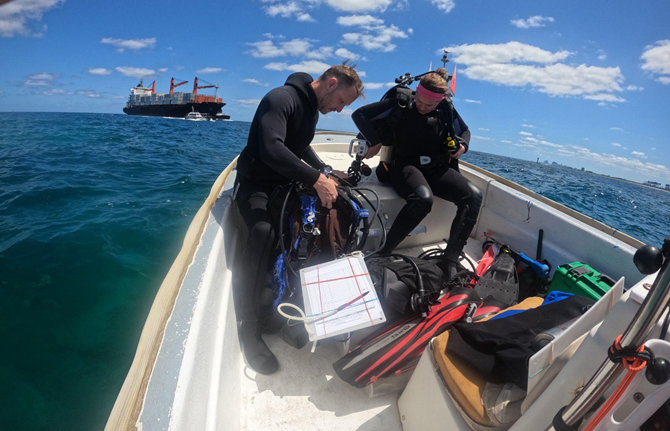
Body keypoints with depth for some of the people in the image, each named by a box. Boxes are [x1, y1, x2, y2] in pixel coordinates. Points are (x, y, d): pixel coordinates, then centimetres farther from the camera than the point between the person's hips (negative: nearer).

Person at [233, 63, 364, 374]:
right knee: (263, 231, -37)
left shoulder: (312, 107, 12)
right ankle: (248, 327, -25)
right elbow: (271, 149, -32)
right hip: (257, 184, -8)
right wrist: (316, 179, -35)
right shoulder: (281, 98, -17)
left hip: (287, 183, 9)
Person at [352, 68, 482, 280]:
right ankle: (383, 252, -25)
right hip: (405, 166, -4)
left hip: (437, 168, 5)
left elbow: (464, 131, 23)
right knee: (423, 198, -38)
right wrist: (374, 141, -10)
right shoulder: (400, 104, -4)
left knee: (473, 195, -20)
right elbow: (360, 114, -2)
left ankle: (450, 260, -18)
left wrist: (462, 145, 0)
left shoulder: (447, 109, 6)